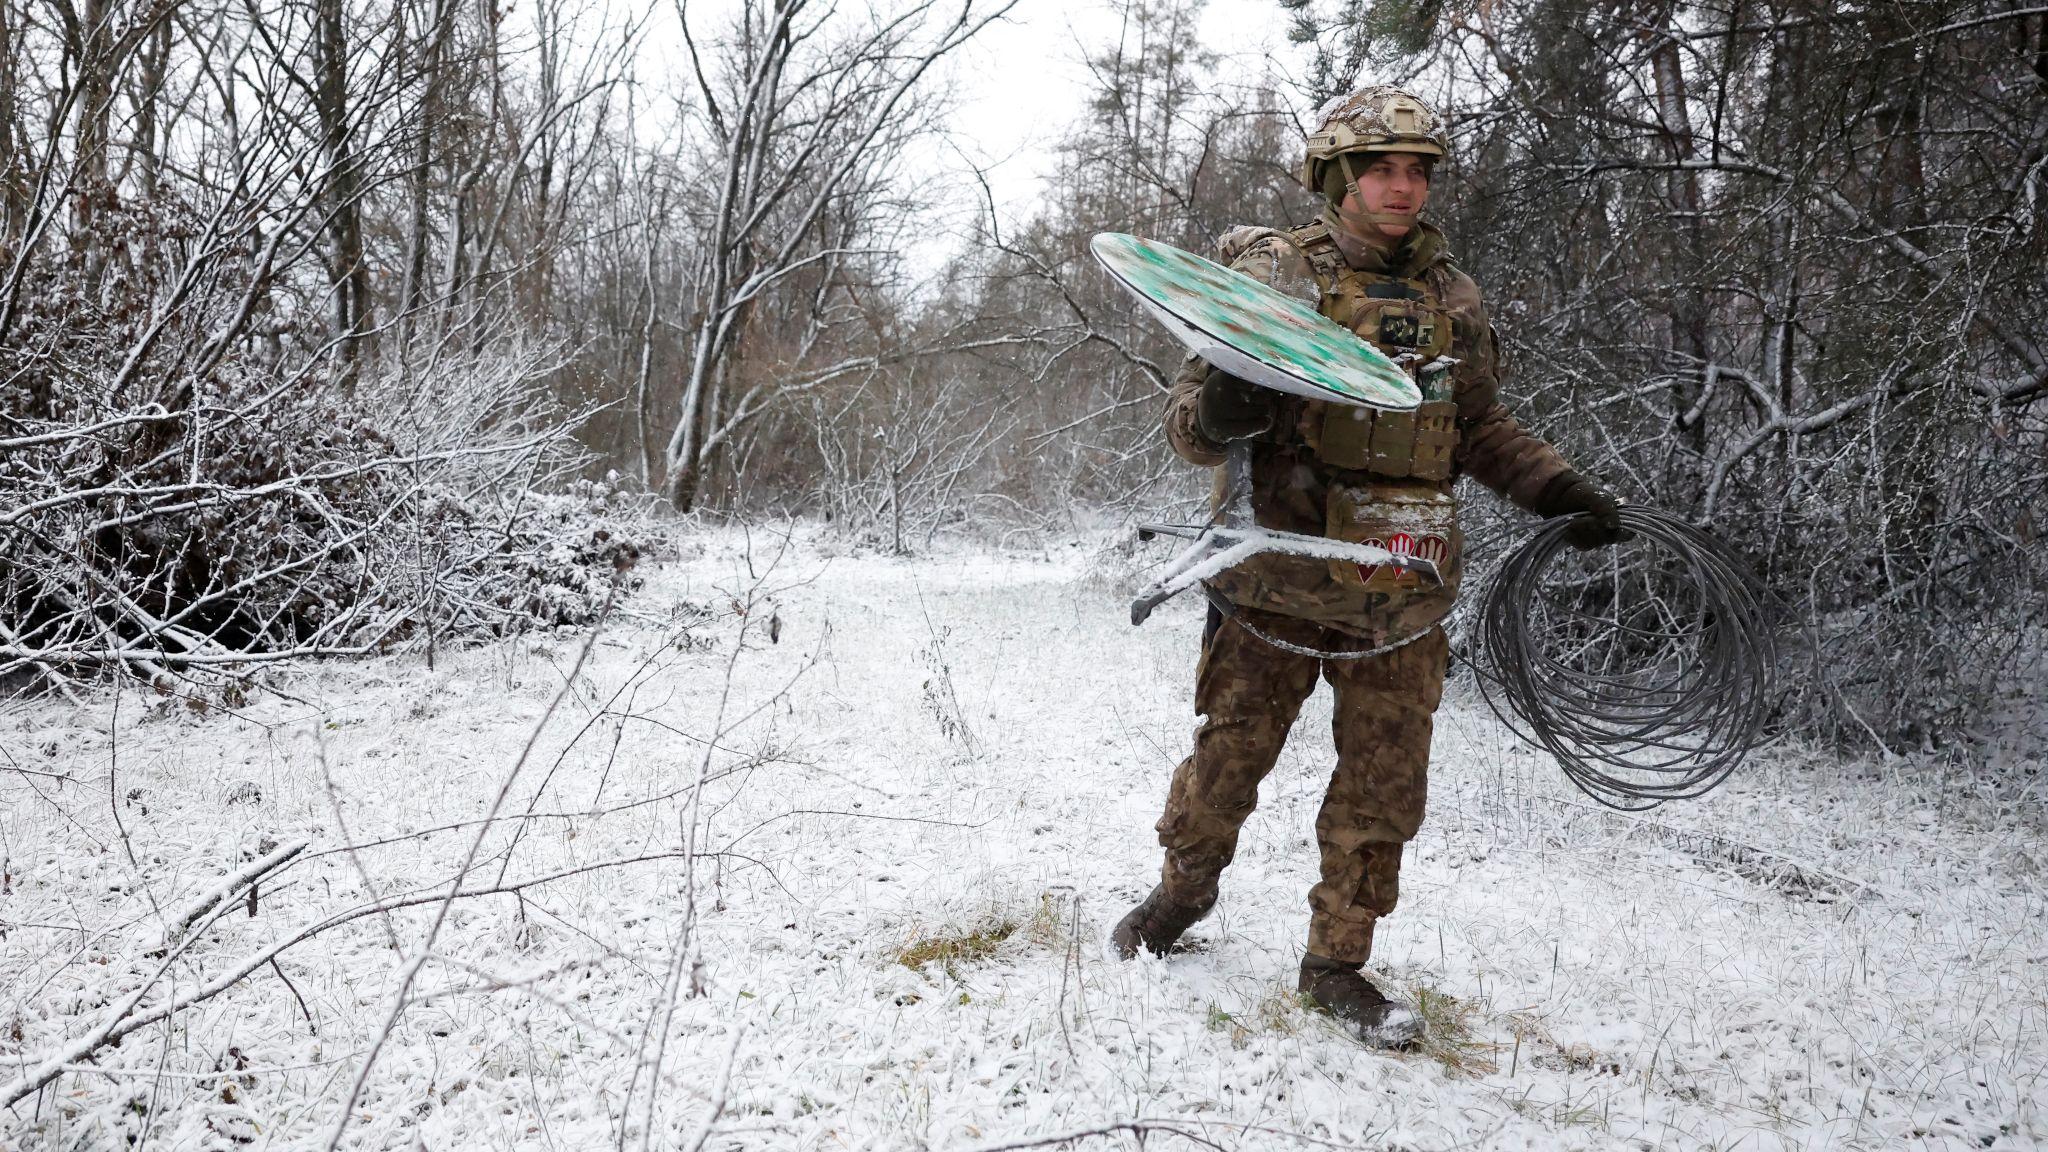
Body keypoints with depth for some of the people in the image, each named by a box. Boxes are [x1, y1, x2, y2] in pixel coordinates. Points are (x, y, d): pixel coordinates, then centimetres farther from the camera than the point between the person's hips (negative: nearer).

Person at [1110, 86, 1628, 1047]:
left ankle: (1337, 963, 21)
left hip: (1404, 596, 4)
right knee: (1229, 755, 7)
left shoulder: (1450, 299, 11)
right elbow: (1188, 417, -4)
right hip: (1281, 576, -3)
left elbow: (1480, 430, 22)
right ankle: (1185, 889, 34)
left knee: (1383, 785, 6)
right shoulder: (1273, 275, -2)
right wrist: (1221, 412, -28)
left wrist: (1559, 488, 8)